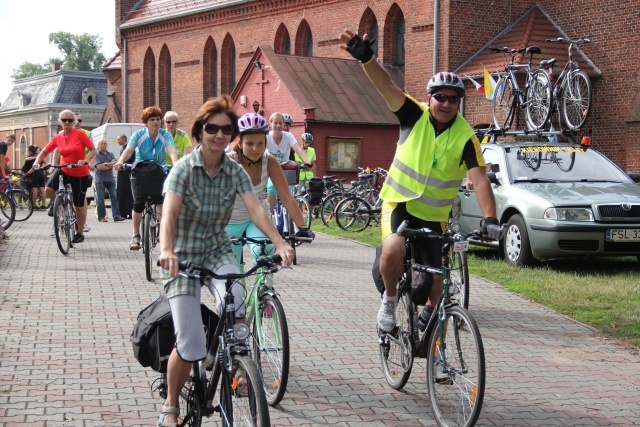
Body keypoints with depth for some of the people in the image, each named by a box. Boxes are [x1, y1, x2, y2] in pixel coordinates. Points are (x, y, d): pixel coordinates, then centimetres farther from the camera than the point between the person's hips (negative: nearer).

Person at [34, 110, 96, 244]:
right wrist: (37, 162, -15)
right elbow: (44, 152, 4)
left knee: (79, 205, 4)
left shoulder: (80, 134, -10)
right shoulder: (57, 138, 0)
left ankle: (80, 233, 20)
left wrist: (86, 161, -29)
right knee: (48, 189, -25)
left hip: (80, 174, -3)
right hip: (64, 171, 3)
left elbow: (93, 150, -11)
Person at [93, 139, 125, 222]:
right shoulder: (96, 155, 0)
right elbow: (99, 167, -11)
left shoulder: (110, 154, 15)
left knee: (114, 197, -3)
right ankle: (101, 217, 3)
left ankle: (117, 216, -5)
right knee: (100, 199, -1)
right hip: (100, 180, -4)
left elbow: (114, 162, -1)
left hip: (110, 179, 4)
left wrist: (106, 164, -15)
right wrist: (110, 165, -4)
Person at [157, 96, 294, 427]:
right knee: (190, 346, -10)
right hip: (183, 256, -3)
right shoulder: (183, 170, -15)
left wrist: (279, 243, -34)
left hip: (217, 251, 3)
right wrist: (166, 251, -49)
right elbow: (169, 213, -30)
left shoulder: (235, 172, -3)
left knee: (235, 311, -29)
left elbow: (255, 209, -17)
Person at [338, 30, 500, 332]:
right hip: (400, 202, -1)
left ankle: (429, 314, 42)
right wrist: (366, 57, -41)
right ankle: (389, 299, -2)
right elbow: (387, 87, -24)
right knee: (394, 250, -31)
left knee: (436, 279, 6)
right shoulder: (415, 116, -10)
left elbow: (479, 179, -23)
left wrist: (490, 218, -37)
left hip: (434, 216, 1)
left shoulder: (465, 137, -13)